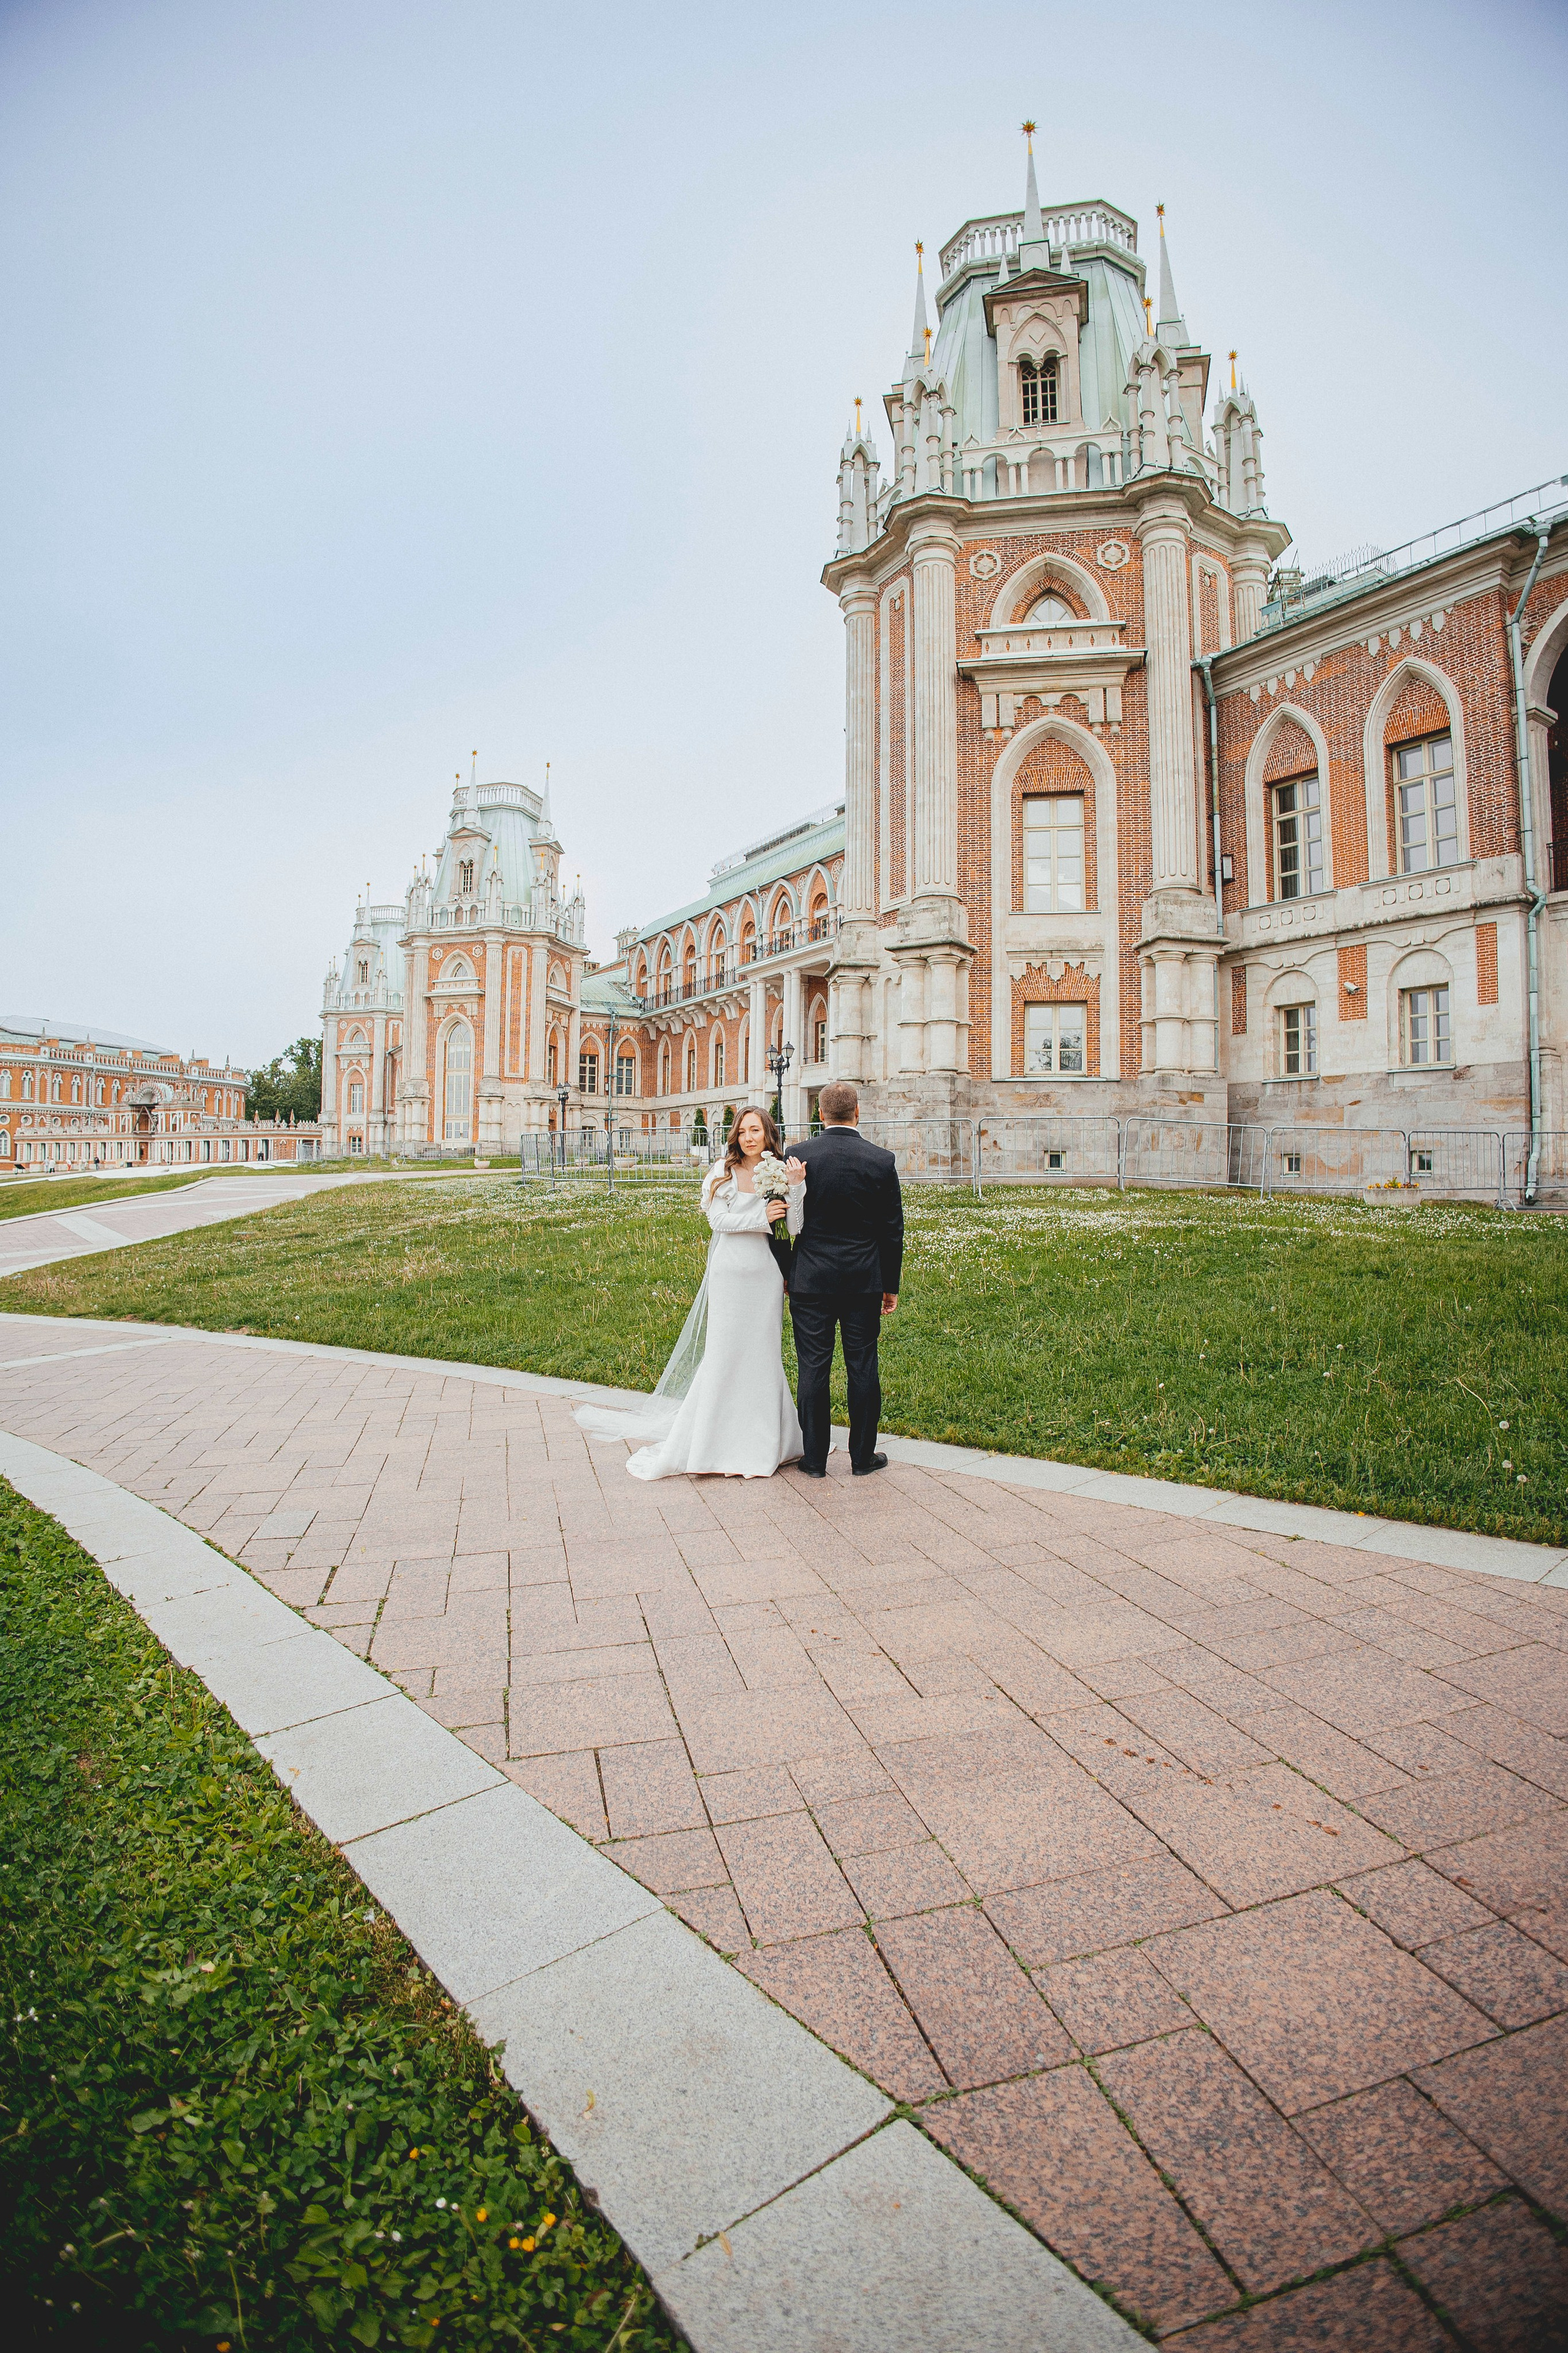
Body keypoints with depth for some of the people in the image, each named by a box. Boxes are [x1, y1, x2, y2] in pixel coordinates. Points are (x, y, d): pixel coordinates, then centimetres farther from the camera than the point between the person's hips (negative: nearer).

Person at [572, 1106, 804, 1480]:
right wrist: (761, 1219, -16)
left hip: (766, 1276, 2)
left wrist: (796, 1185, -12)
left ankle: (760, 1440, 21)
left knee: (763, 1353, 8)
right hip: (730, 1272, -2)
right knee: (724, 1351, 2)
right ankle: (718, 1440, 15)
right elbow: (718, 1218, -9)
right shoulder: (722, 1172, 0)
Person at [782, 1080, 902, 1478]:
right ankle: (863, 1457, 20)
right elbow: (892, 1231, 1)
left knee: (813, 1369, 6)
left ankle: (815, 1458, 15)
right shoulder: (882, 1161, -4)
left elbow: (785, 1222, 0)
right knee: (863, 1369, 9)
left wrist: (784, 1274, 11)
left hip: (810, 1280, 0)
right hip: (865, 1281, 1)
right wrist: (891, 1286, 10)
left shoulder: (797, 1157, -5)